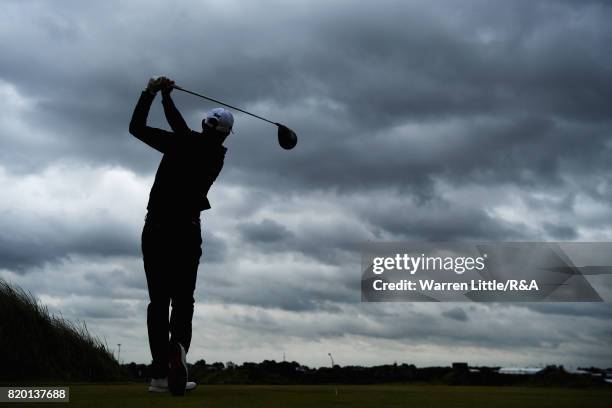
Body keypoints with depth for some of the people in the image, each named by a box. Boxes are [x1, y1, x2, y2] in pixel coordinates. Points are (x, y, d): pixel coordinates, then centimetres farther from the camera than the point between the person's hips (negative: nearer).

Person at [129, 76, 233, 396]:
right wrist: (166, 96, 24)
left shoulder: (182, 144, -5)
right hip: (186, 231, 1)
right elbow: (182, 129, 17)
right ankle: (178, 347, -26)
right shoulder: (217, 156, 5)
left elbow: (136, 127, 0)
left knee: (158, 300, 2)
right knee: (183, 300, 6)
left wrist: (150, 92, 8)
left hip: (156, 227, -1)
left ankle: (160, 373, -5)